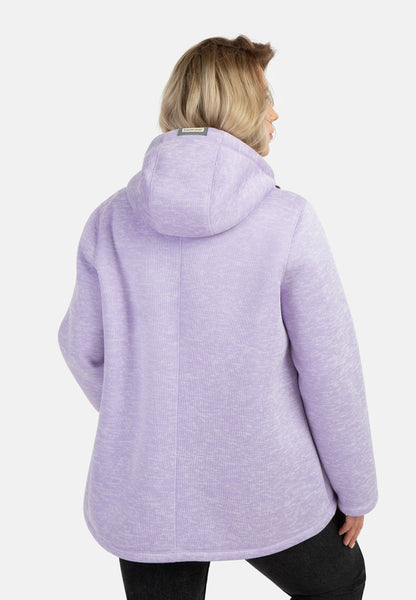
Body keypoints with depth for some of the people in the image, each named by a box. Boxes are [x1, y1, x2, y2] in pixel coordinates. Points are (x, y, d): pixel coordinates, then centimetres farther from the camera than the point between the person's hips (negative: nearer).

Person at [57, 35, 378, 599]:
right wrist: (355, 490, 2)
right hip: (266, 493, -2)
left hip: (140, 495, 3)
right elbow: (331, 373, -13)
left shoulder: (110, 219, -7)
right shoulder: (289, 220, -17)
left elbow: (86, 347, 4)